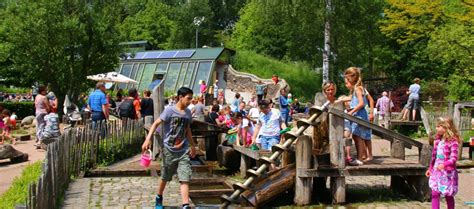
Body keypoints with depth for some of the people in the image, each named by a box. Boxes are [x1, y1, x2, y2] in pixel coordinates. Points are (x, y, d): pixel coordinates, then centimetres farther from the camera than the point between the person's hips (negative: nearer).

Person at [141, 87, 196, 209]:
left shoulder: (188, 113, 5)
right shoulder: (170, 111, -12)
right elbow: (156, 123, -15)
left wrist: (192, 146, 26)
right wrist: (148, 139, -27)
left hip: (183, 151, 3)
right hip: (169, 150, -3)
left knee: (185, 179, -9)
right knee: (165, 178, 15)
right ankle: (159, 197, 40)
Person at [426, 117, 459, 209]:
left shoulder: (453, 142, -14)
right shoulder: (438, 140, 8)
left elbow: (454, 158, -21)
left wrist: (444, 164, -37)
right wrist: (430, 168, 19)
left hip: (448, 172, -6)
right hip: (436, 171, 6)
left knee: (448, 195, 6)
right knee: (434, 194, -1)